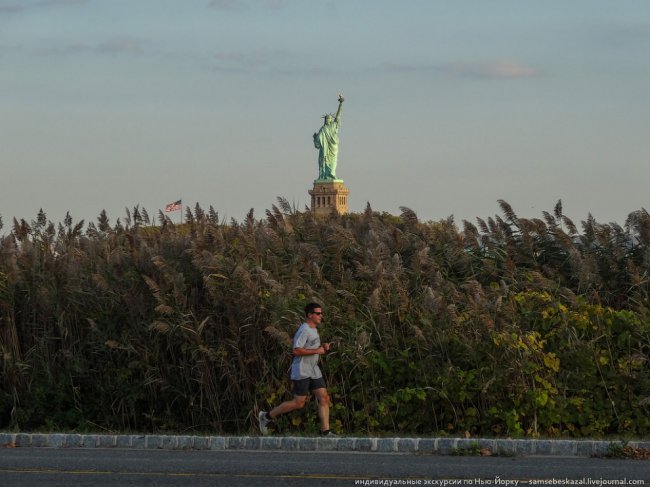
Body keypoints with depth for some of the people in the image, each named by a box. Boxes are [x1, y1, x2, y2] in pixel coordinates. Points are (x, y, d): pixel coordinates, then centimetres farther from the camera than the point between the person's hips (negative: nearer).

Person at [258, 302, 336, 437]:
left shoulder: (313, 329, 15)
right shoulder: (304, 330, -16)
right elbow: (296, 350, -25)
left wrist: (322, 347, 8)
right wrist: (317, 351, -21)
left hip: (314, 371, 9)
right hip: (301, 373, -9)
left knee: (324, 398, -2)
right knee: (299, 403, -4)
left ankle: (325, 432, -3)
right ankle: (266, 417, 10)